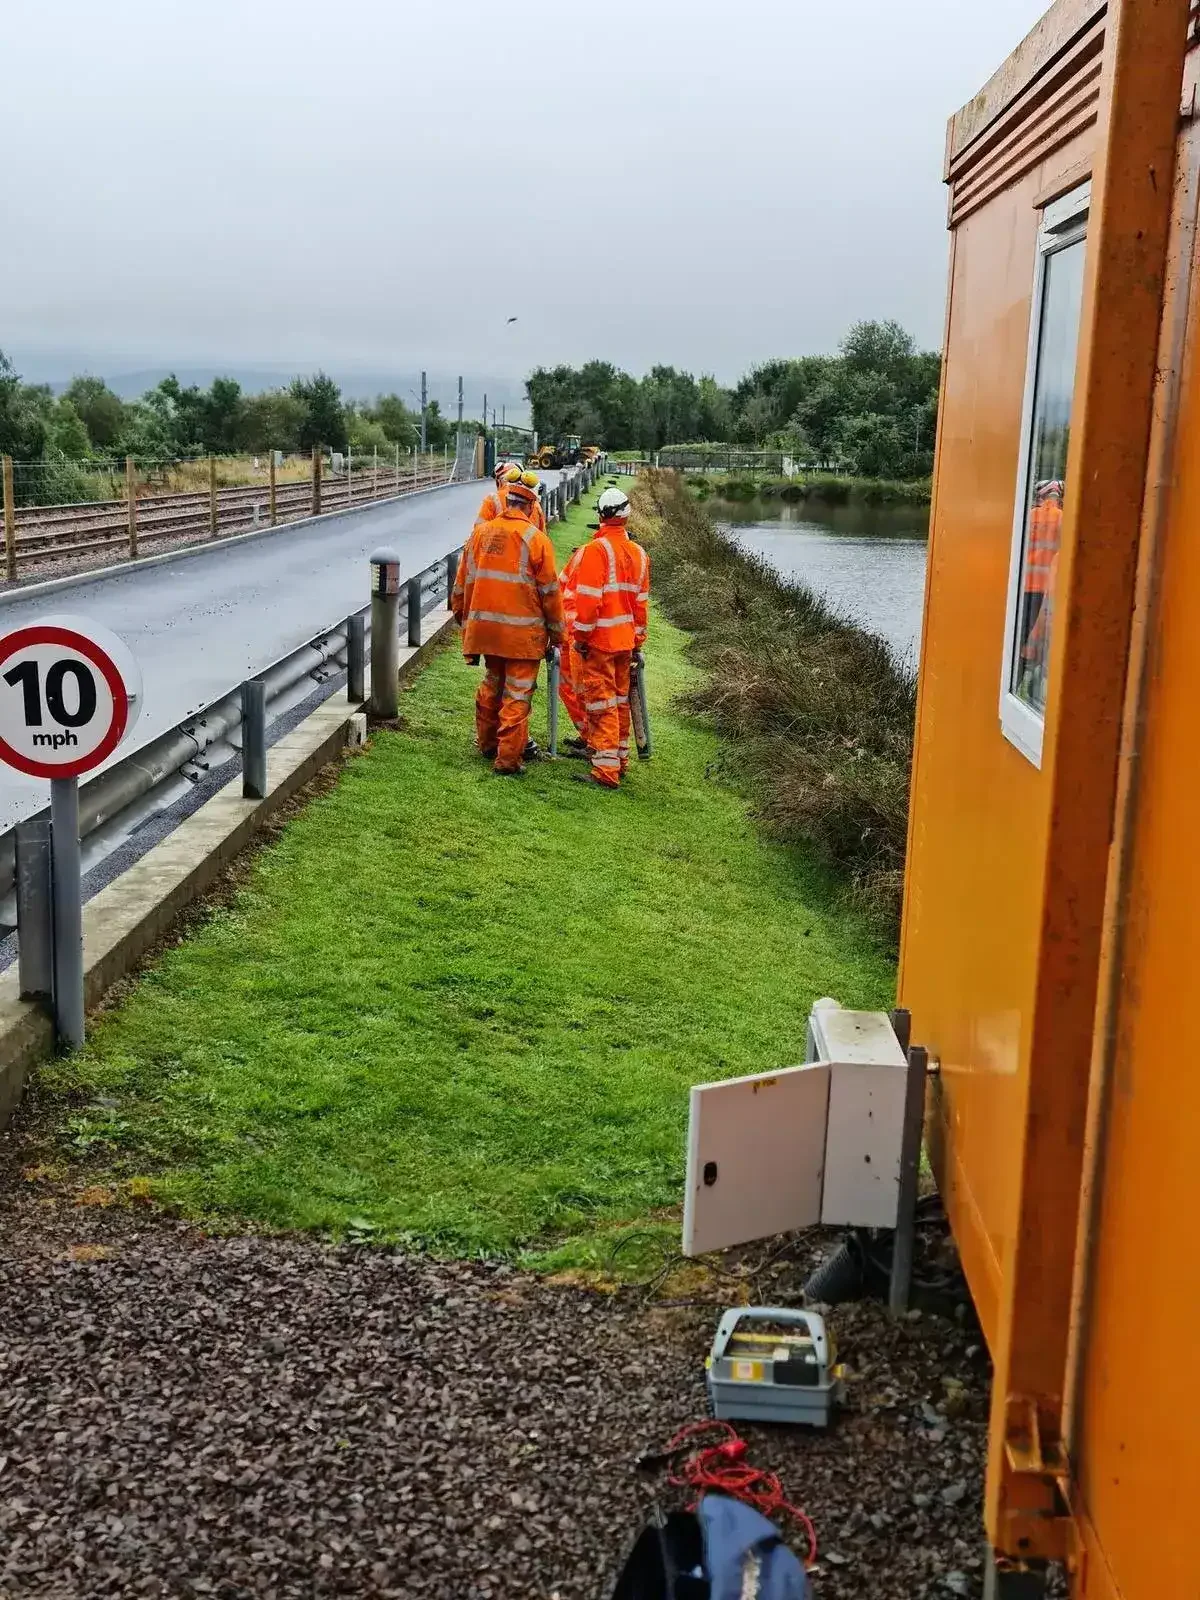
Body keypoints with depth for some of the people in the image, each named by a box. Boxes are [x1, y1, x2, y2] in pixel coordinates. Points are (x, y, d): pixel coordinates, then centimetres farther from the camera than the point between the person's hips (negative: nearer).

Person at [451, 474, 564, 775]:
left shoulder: (480, 533, 4)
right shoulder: (535, 538, -8)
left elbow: (463, 579, 13)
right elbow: (549, 590, -5)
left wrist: (461, 614, 28)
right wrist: (556, 631, 5)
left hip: (486, 626, 5)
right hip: (523, 631, -5)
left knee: (491, 685, 22)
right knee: (517, 694, 1)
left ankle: (487, 742, 34)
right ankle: (509, 758, 1)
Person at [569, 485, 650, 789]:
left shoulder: (596, 550, -15)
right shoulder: (639, 554, 9)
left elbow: (588, 599, -19)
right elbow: (641, 601, 13)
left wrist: (580, 636, -11)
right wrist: (638, 640, 19)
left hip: (598, 641, -7)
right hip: (625, 640, 7)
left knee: (601, 703, -4)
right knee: (620, 700, 18)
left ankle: (606, 771, -5)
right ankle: (620, 759, 28)